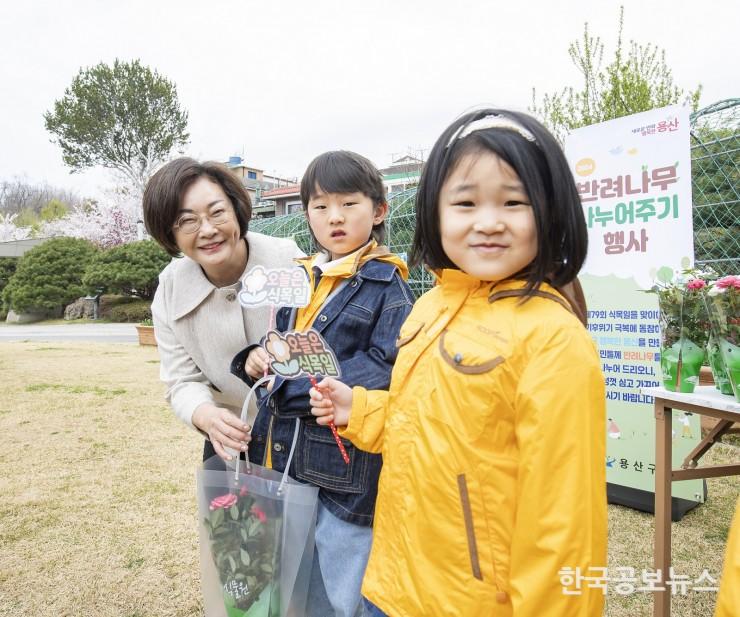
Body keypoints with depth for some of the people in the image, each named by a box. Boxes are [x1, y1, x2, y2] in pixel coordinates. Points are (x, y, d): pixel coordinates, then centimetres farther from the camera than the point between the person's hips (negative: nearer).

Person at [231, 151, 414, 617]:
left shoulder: (386, 284, -9)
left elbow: (385, 369, -19)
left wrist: (291, 386, -18)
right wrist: (254, 359, -6)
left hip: (347, 476, -6)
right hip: (281, 463, 7)